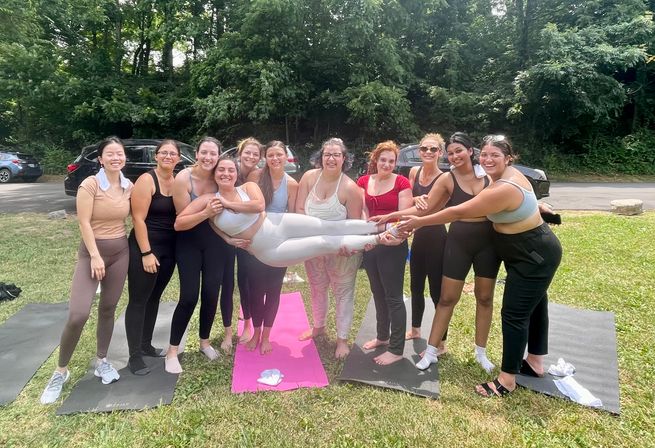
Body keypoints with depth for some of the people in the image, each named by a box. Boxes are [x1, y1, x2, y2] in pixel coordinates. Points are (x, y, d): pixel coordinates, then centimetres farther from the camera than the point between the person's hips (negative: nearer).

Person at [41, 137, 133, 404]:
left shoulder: (129, 186, 2)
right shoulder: (90, 184, -13)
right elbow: (84, 222, -14)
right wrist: (95, 256, -16)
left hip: (121, 251, 5)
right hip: (92, 251, -4)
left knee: (108, 309, 12)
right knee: (78, 314, -11)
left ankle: (101, 361, 29)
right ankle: (60, 372, 9)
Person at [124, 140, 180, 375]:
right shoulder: (146, 180, -12)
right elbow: (138, 219, -15)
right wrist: (146, 253, -19)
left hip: (170, 249, 7)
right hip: (145, 248, -6)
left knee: (154, 297, 17)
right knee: (138, 301, 2)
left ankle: (146, 344, 31)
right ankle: (134, 356, 11)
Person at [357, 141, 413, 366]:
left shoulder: (401, 182, -7)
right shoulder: (363, 182, 6)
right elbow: (361, 212, -1)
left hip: (392, 245, -5)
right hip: (370, 244, 5)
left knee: (393, 297, 2)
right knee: (378, 294, 19)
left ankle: (396, 349, 14)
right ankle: (382, 336, 37)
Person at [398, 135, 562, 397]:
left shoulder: (504, 189, -31)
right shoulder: (509, 175, 0)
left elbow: (459, 212, -27)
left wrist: (419, 222, -21)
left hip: (535, 256, -11)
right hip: (534, 252, 11)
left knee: (514, 314, -6)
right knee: (533, 306, 21)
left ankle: (507, 380, 6)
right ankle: (535, 362, 38)